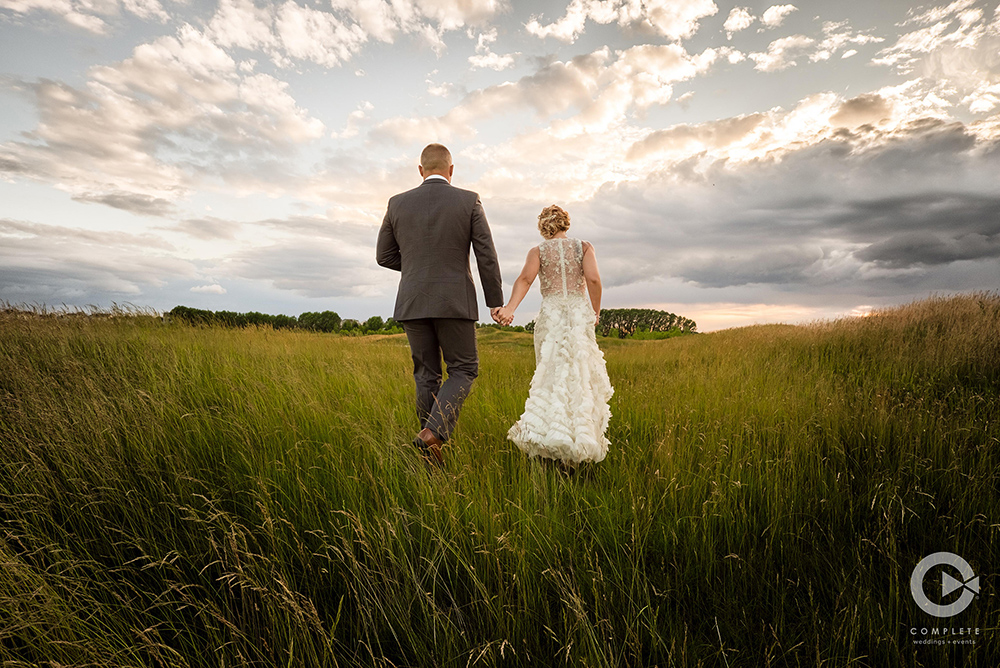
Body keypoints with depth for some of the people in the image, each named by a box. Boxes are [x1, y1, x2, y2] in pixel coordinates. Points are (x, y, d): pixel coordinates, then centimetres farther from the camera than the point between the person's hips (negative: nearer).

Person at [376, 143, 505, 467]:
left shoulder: (397, 203, 6)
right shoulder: (469, 201, 0)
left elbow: (385, 256, 10)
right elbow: (487, 255, -2)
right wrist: (496, 300, 5)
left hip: (412, 304, 3)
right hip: (455, 303, -3)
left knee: (426, 375, 11)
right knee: (464, 370, 10)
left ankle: (434, 458, 15)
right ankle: (434, 432, -10)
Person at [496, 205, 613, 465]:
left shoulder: (537, 251, 10)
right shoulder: (584, 246, 10)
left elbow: (525, 279, -9)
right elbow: (593, 279, -6)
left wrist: (509, 308, -21)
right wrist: (595, 310, 8)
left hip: (550, 314, 1)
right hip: (579, 312, 0)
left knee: (551, 375, 6)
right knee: (581, 376, -1)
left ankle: (547, 430, -6)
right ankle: (580, 434, -13)